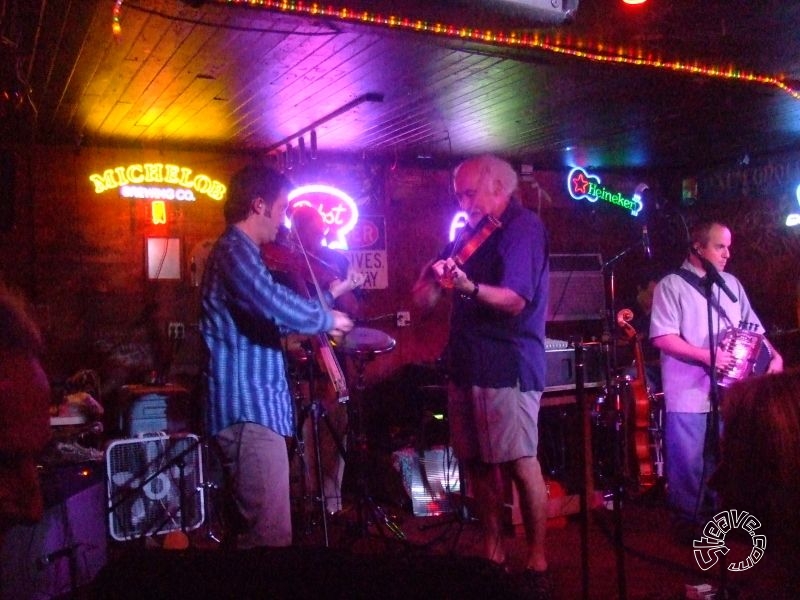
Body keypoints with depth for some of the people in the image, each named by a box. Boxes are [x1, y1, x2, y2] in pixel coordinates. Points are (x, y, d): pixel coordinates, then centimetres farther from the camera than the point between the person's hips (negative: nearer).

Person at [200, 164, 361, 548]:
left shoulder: (240, 252, 19)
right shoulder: (235, 251, -15)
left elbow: (275, 313, 24)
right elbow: (285, 310, -31)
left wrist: (331, 294, 21)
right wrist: (328, 318, -12)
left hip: (252, 404, 11)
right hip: (249, 408, -11)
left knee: (257, 528, 19)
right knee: (270, 535, -8)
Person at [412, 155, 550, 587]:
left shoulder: (524, 227, -6)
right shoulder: (473, 232, 18)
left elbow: (515, 301, -20)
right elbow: (424, 299, 15)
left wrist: (468, 287, -36)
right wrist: (436, 278, -7)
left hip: (508, 363, -8)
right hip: (468, 362, 8)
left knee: (519, 463, -5)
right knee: (476, 462, 11)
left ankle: (536, 560, 7)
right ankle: (492, 552, 22)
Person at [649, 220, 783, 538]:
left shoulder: (731, 284, 13)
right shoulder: (671, 285, -6)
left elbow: (753, 330, 16)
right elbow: (662, 338, -14)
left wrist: (774, 355, -1)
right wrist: (706, 355, -20)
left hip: (729, 392, 6)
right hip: (690, 394, -6)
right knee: (689, 463, 2)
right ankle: (689, 520, 17)